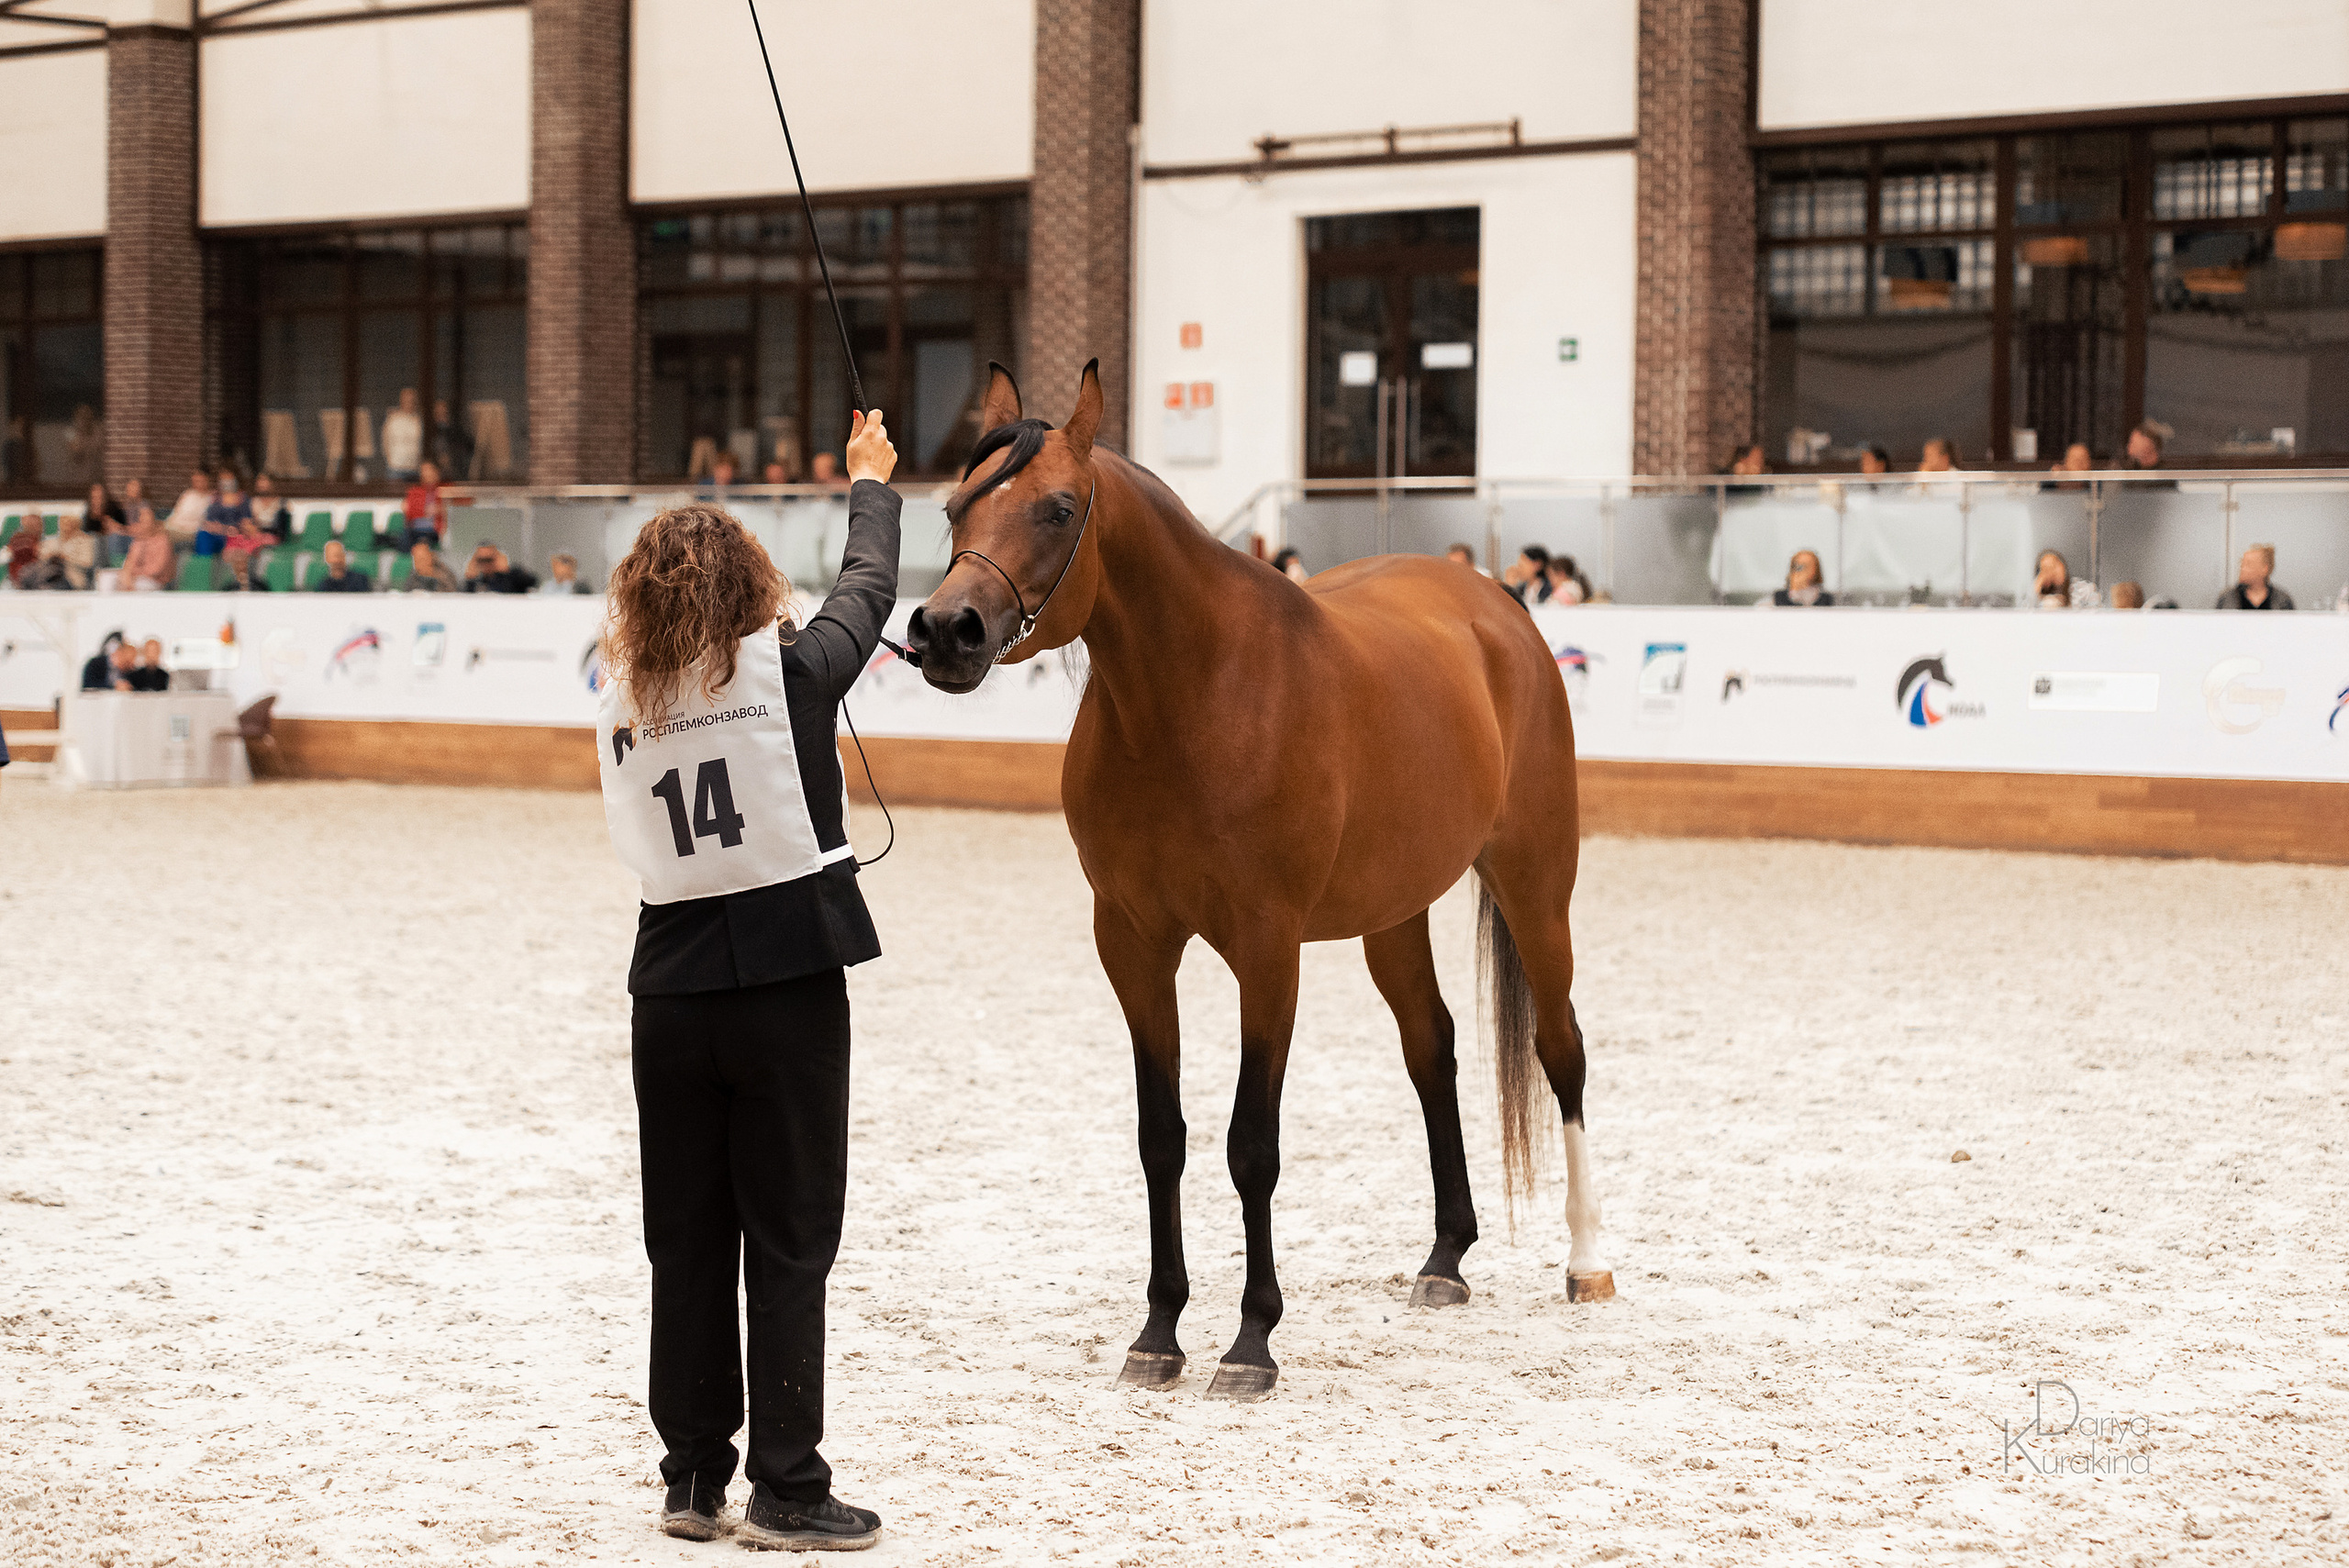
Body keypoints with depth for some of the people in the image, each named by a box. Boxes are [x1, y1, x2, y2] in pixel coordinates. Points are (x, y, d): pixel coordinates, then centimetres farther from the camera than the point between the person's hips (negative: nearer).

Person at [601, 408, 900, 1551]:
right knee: (789, 1243, 2)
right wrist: (870, 484, 29)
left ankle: (692, 1477, 17)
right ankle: (787, 1488, 3)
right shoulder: (790, 670, -6)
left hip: (671, 984, 4)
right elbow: (868, 588, 10)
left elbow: (632, 835, 9)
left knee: (687, 1245, 11)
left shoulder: (623, 699, 3)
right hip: (788, 982, -4)